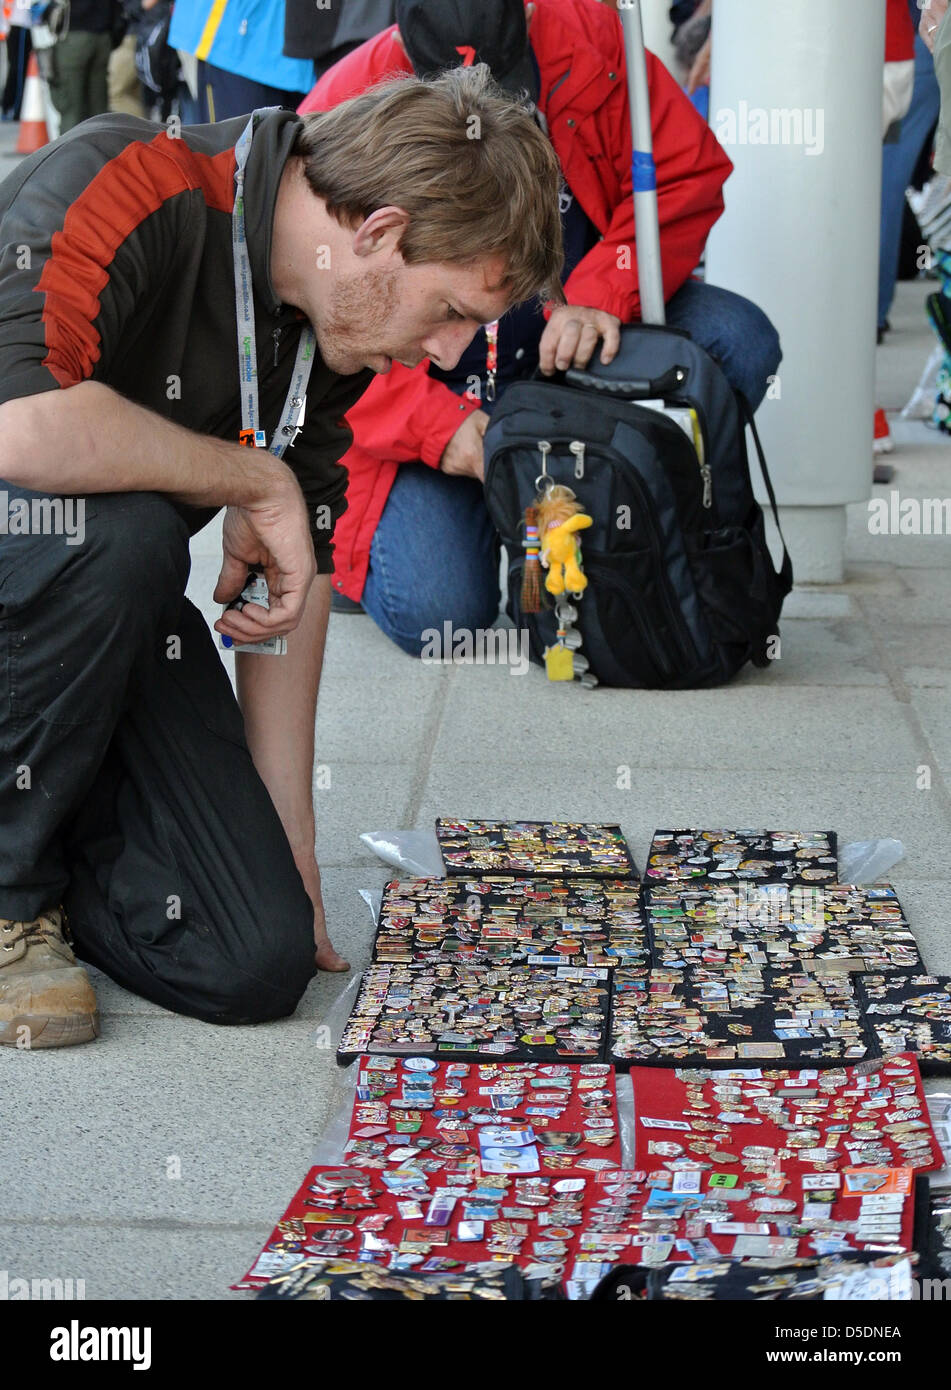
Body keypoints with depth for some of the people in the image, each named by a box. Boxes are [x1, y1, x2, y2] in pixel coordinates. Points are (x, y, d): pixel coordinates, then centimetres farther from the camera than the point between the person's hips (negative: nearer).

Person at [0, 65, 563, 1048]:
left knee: (258, 963, -13)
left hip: (106, 617, 6)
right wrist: (254, 479, -25)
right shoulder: (124, 191, -24)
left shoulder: (341, 324, 0)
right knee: (113, 530, -38)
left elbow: (297, 582, 4)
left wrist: (291, 854, 2)